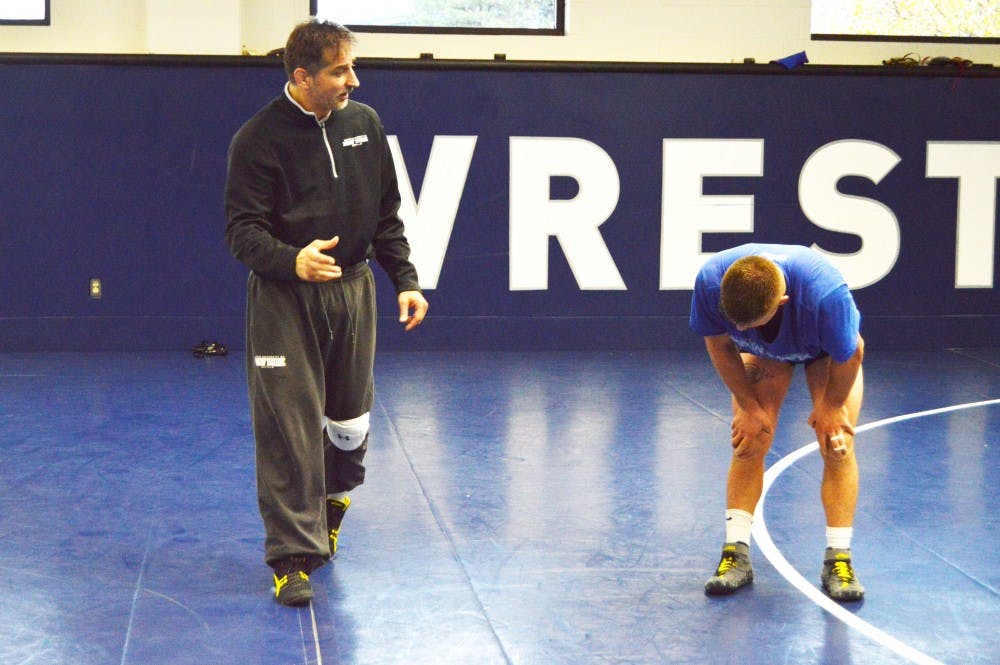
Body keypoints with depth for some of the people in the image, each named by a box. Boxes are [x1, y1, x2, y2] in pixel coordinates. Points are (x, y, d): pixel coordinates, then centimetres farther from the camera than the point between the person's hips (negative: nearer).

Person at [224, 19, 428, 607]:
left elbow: (387, 215, 13)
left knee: (350, 421, 12)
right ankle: (294, 555, 3)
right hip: (284, 299, -4)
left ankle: (335, 496, 43)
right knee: (289, 427, -6)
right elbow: (243, 230, -13)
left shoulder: (365, 123, 5)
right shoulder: (260, 138, -11)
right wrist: (293, 261, -31)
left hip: (354, 291, 5)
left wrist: (406, 280, 6)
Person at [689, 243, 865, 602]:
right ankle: (736, 553, -6)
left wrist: (830, 407, -11)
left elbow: (851, 354, -25)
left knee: (837, 446, -14)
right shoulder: (710, 280, -38)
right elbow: (719, 345, -16)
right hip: (761, 352, 2)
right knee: (749, 442, -11)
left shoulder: (825, 293, -47)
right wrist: (748, 406, -12)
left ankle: (838, 559, -9)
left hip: (828, 351, -2)